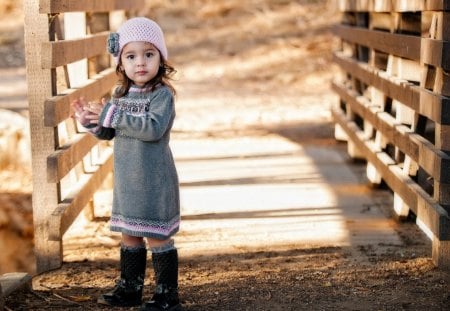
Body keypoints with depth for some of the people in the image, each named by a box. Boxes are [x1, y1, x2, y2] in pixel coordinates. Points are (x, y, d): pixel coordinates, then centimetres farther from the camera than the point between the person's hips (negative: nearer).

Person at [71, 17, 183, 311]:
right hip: (126, 181, 7)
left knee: (158, 237, 0)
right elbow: (108, 133, 16)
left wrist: (111, 115, -28)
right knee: (129, 235, 17)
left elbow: (154, 127, -30)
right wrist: (90, 120, -4)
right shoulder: (120, 95, 7)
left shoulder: (162, 94, -14)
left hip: (154, 182, -7)